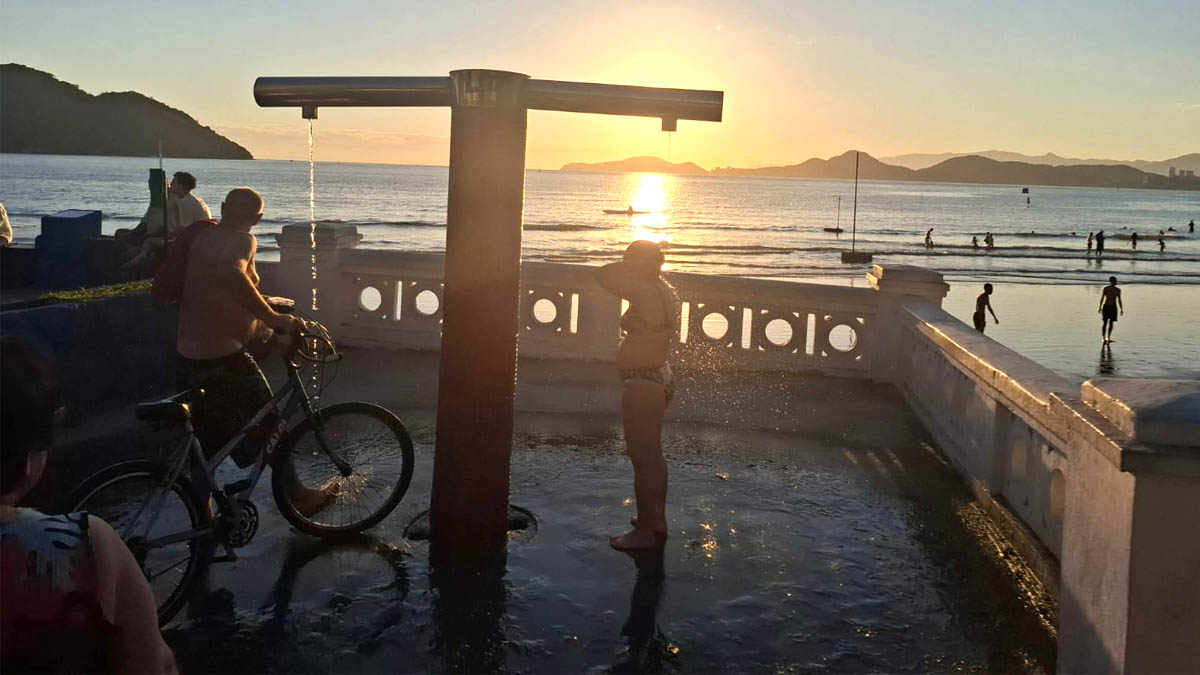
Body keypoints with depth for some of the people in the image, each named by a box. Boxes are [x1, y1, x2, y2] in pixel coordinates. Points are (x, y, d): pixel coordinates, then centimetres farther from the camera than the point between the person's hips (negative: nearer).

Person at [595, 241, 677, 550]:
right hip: (659, 377, 10)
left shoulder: (644, 292, -22)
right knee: (653, 455, 21)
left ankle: (645, 531, 10)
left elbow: (603, 275, -20)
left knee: (643, 458, 0)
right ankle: (657, 520, 34)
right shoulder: (663, 290, 7)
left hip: (642, 385, -10)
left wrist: (636, 262, -12)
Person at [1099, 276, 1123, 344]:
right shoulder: (1105, 289, -3)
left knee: (1111, 323, 1)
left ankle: (1108, 338, 7)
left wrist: (1121, 309, 7)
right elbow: (1102, 298, -6)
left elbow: (1119, 300, 13)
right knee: (1104, 323, -5)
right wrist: (1100, 307, -14)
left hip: (1113, 308, 3)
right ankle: (1103, 338, -4)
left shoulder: (1118, 290, 8)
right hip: (1105, 307, -3)